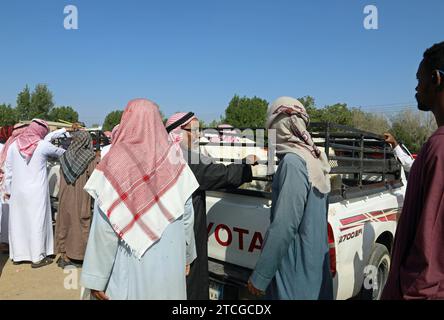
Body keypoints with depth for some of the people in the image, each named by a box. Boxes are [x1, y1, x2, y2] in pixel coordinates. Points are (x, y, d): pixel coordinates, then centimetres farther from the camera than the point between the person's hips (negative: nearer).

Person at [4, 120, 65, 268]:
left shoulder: (14, 145, 2)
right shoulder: (43, 145, -9)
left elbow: (9, 171, 6)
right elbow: (60, 152, 10)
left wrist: (8, 189, 15)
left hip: (17, 191, 4)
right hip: (37, 192, -4)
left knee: (18, 221, 13)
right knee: (37, 222, 3)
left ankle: (17, 255, 25)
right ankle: (37, 257, 10)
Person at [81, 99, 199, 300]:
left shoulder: (115, 162, -14)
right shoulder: (174, 161, -5)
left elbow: (104, 225, -15)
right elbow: (187, 215, 1)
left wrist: (96, 278, -6)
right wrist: (186, 256, 16)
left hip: (129, 267, -2)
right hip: (170, 265, 3)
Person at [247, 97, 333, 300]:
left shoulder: (293, 162, -21)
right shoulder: (315, 158, 4)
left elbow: (285, 226, -23)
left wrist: (260, 276, -16)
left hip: (296, 271, -8)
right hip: (314, 264, 8)